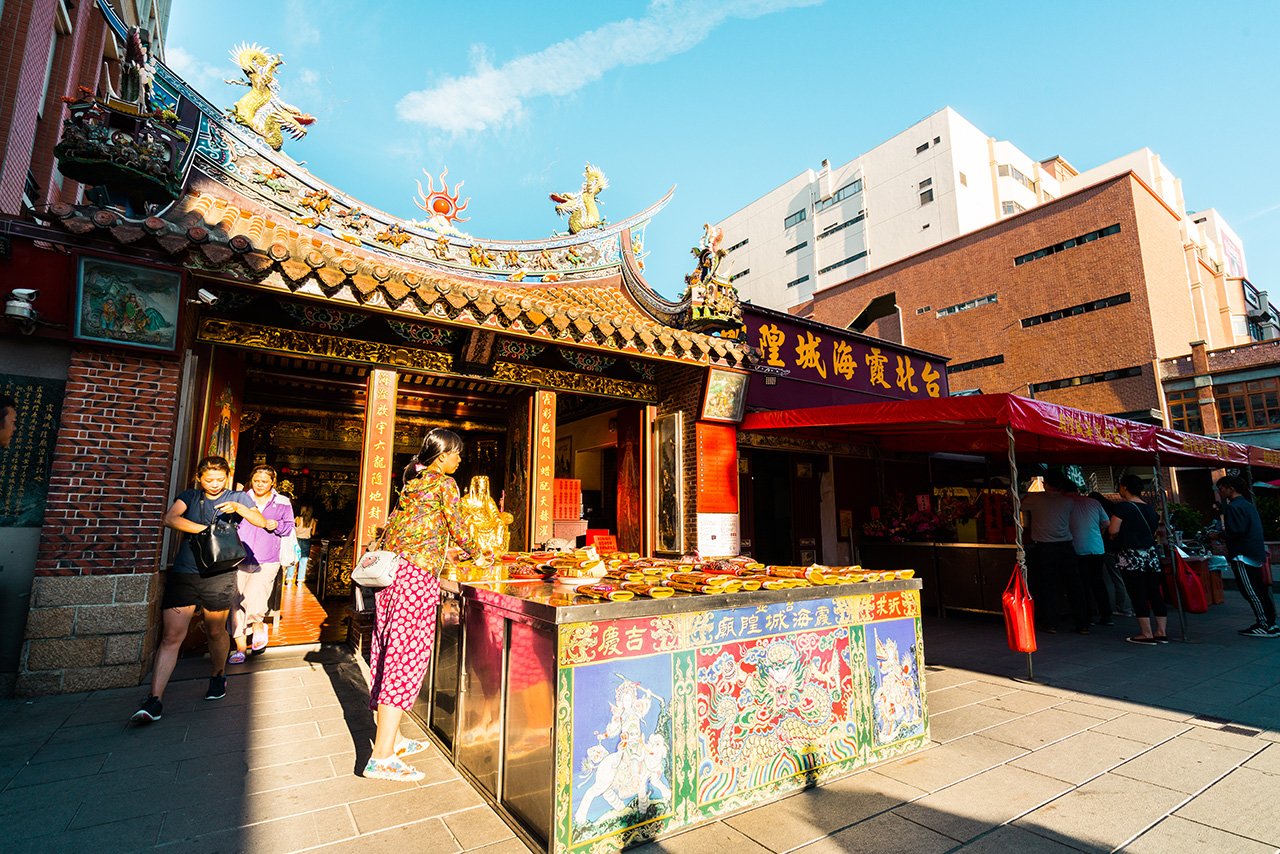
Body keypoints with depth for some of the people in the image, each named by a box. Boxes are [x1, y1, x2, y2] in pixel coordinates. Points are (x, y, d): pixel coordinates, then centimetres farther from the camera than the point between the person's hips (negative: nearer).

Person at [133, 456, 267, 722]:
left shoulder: (237, 497, 9)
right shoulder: (189, 496, 11)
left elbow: (261, 522, -5)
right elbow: (170, 519, -9)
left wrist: (238, 507, -21)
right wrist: (207, 530, -17)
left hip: (219, 575, 0)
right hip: (183, 573, 1)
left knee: (216, 632, 10)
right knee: (171, 636, -4)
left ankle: (218, 675, 33)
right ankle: (154, 700, 0)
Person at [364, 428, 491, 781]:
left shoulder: (412, 481, 17)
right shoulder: (444, 483, -5)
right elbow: (458, 530, -2)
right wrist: (479, 553, 17)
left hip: (390, 567, 9)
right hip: (416, 573, -9)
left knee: (390, 651, 13)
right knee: (408, 656, -7)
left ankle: (392, 738, 25)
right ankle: (381, 757, -5)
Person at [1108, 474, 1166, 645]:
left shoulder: (1122, 507, -10)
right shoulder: (1150, 509, 12)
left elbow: (1113, 530, -14)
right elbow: (1154, 533, 19)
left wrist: (1113, 537, 6)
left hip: (1130, 556, -7)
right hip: (1151, 554, 7)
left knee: (1138, 595, -3)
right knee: (1155, 593, 10)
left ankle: (1147, 635, 0)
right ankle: (1161, 632, 15)